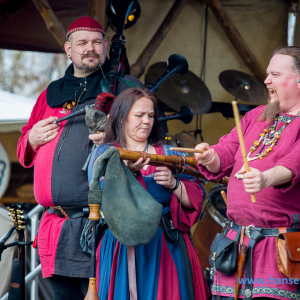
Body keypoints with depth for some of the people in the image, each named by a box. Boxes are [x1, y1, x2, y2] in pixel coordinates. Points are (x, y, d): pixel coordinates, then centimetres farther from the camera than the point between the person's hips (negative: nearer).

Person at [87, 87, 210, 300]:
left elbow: (196, 199, 6)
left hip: (165, 249, 2)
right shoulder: (105, 153, 8)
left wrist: (174, 184, -11)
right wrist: (128, 170, -23)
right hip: (122, 248, -2)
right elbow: (101, 195, -10)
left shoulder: (169, 154, 13)